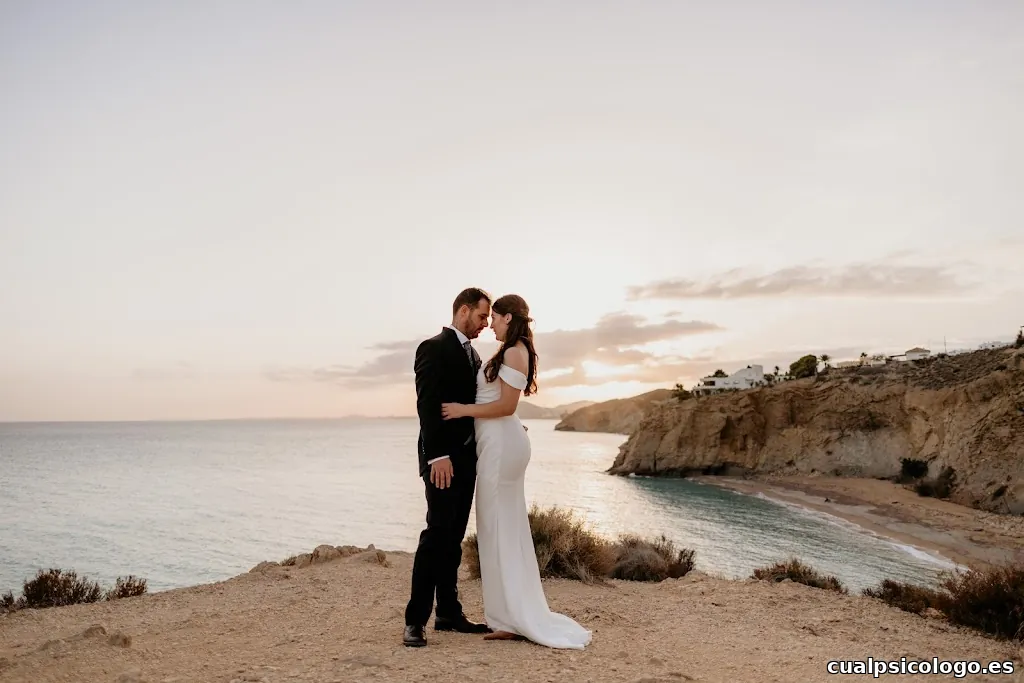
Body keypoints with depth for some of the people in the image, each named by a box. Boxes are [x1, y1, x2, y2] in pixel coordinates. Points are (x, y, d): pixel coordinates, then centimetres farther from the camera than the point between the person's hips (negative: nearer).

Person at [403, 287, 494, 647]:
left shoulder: (473, 354, 18)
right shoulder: (433, 348, -9)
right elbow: (427, 406, -17)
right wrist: (437, 456, -24)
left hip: (467, 457, 8)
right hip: (443, 458, -8)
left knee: (453, 537, 11)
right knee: (437, 532, -10)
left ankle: (449, 612, 18)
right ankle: (415, 620, -3)